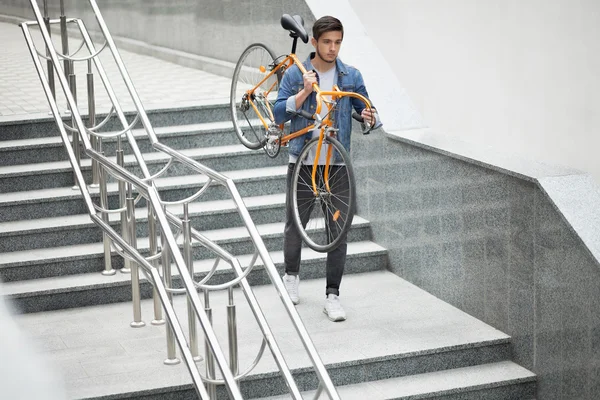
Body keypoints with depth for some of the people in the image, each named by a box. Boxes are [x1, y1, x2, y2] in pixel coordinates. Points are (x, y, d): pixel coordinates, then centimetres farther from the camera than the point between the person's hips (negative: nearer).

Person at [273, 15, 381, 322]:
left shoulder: (351, 76, 2)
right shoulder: (295, 75, -1)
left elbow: (366, 111, 3)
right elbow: (279, 114, -7)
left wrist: (370, 117, -21)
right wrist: (304, 92, -21)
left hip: (337, 163, 1)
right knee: (294, 224, 9)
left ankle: (332, 295, 5)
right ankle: (291, 275, 36)